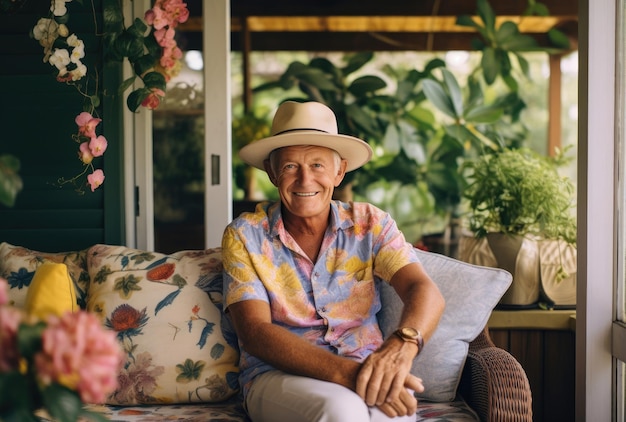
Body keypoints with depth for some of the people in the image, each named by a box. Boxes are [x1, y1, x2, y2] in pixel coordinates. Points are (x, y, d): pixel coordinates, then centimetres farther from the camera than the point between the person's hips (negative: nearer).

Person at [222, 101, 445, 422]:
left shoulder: (370, 224, 5)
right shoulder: (245, 235, 0)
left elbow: (424, 290, -9)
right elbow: (255, 332, -10)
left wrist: (401, 345, -34)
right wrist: (343, 371, -26)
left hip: (365, 369, 2)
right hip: (277, 375, -2)